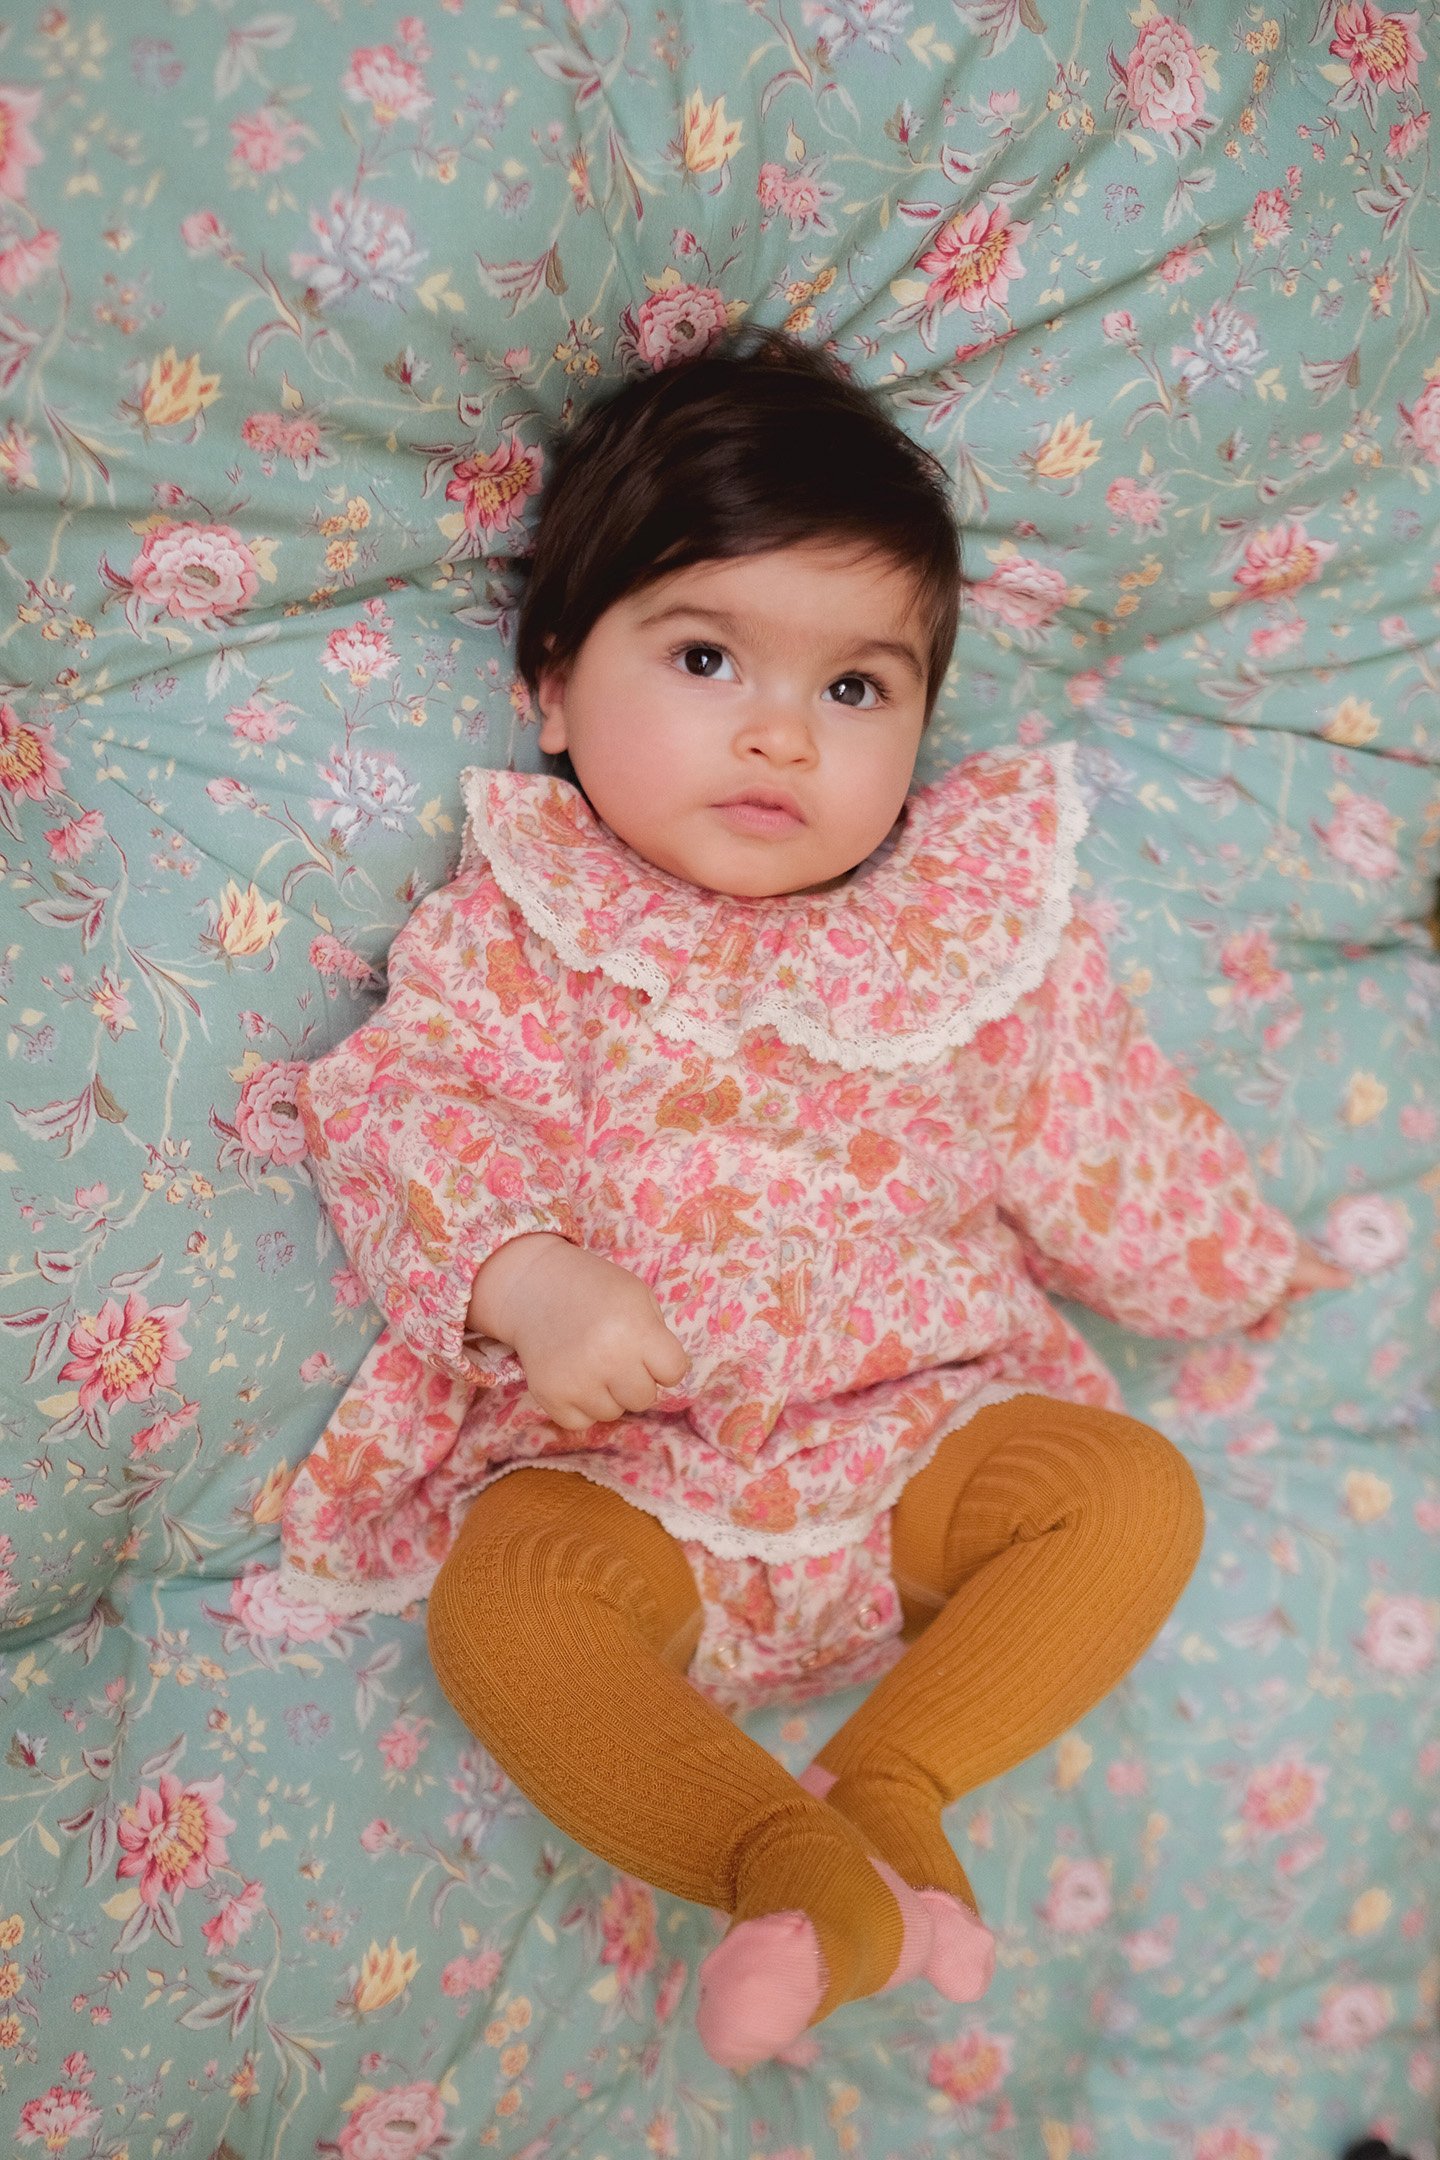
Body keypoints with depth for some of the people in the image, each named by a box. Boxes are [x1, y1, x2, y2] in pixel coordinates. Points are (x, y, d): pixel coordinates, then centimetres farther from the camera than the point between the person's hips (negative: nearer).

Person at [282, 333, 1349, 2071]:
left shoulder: (976, 921, 6)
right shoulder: (523, 927, 0)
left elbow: (1098, 1132, 16)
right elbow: (411, 1110, -9)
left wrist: (1226, 1264, 20)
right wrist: (531, 1278, -26)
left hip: (925, 1425, 3)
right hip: (618, 1465, -2)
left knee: (1133, 1490, -19)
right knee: (498, 1597, -28)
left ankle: (893, 1785, -16)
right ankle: (783, 1861, -25)